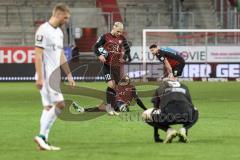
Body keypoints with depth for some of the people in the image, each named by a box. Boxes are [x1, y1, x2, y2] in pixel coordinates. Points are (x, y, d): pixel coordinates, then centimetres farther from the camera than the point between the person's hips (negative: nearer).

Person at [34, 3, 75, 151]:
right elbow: (38, 55, -16)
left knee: (49, 107, 6)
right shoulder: (43, 30, -13)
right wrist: (40, 77, -20)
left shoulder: (59, 32, 15)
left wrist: (69, 75, 21)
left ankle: (43, 139, 7)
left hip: (54, 76, 9)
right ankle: (42, 136, -11)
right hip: (46, 76, -9)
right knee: (60, 104, -14)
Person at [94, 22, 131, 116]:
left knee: (115, 87, 5)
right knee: (111, 84, -17)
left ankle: (112, 108, 11)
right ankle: (108, 106, -5)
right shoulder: (106, 37, -4)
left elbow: (127, 49, 14)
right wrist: (99, 55, -17)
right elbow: (96, 47, -1)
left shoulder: (122, 38, 6)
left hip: (117, 66, 4)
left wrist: (125, 57, -3)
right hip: (107, 65, -4)